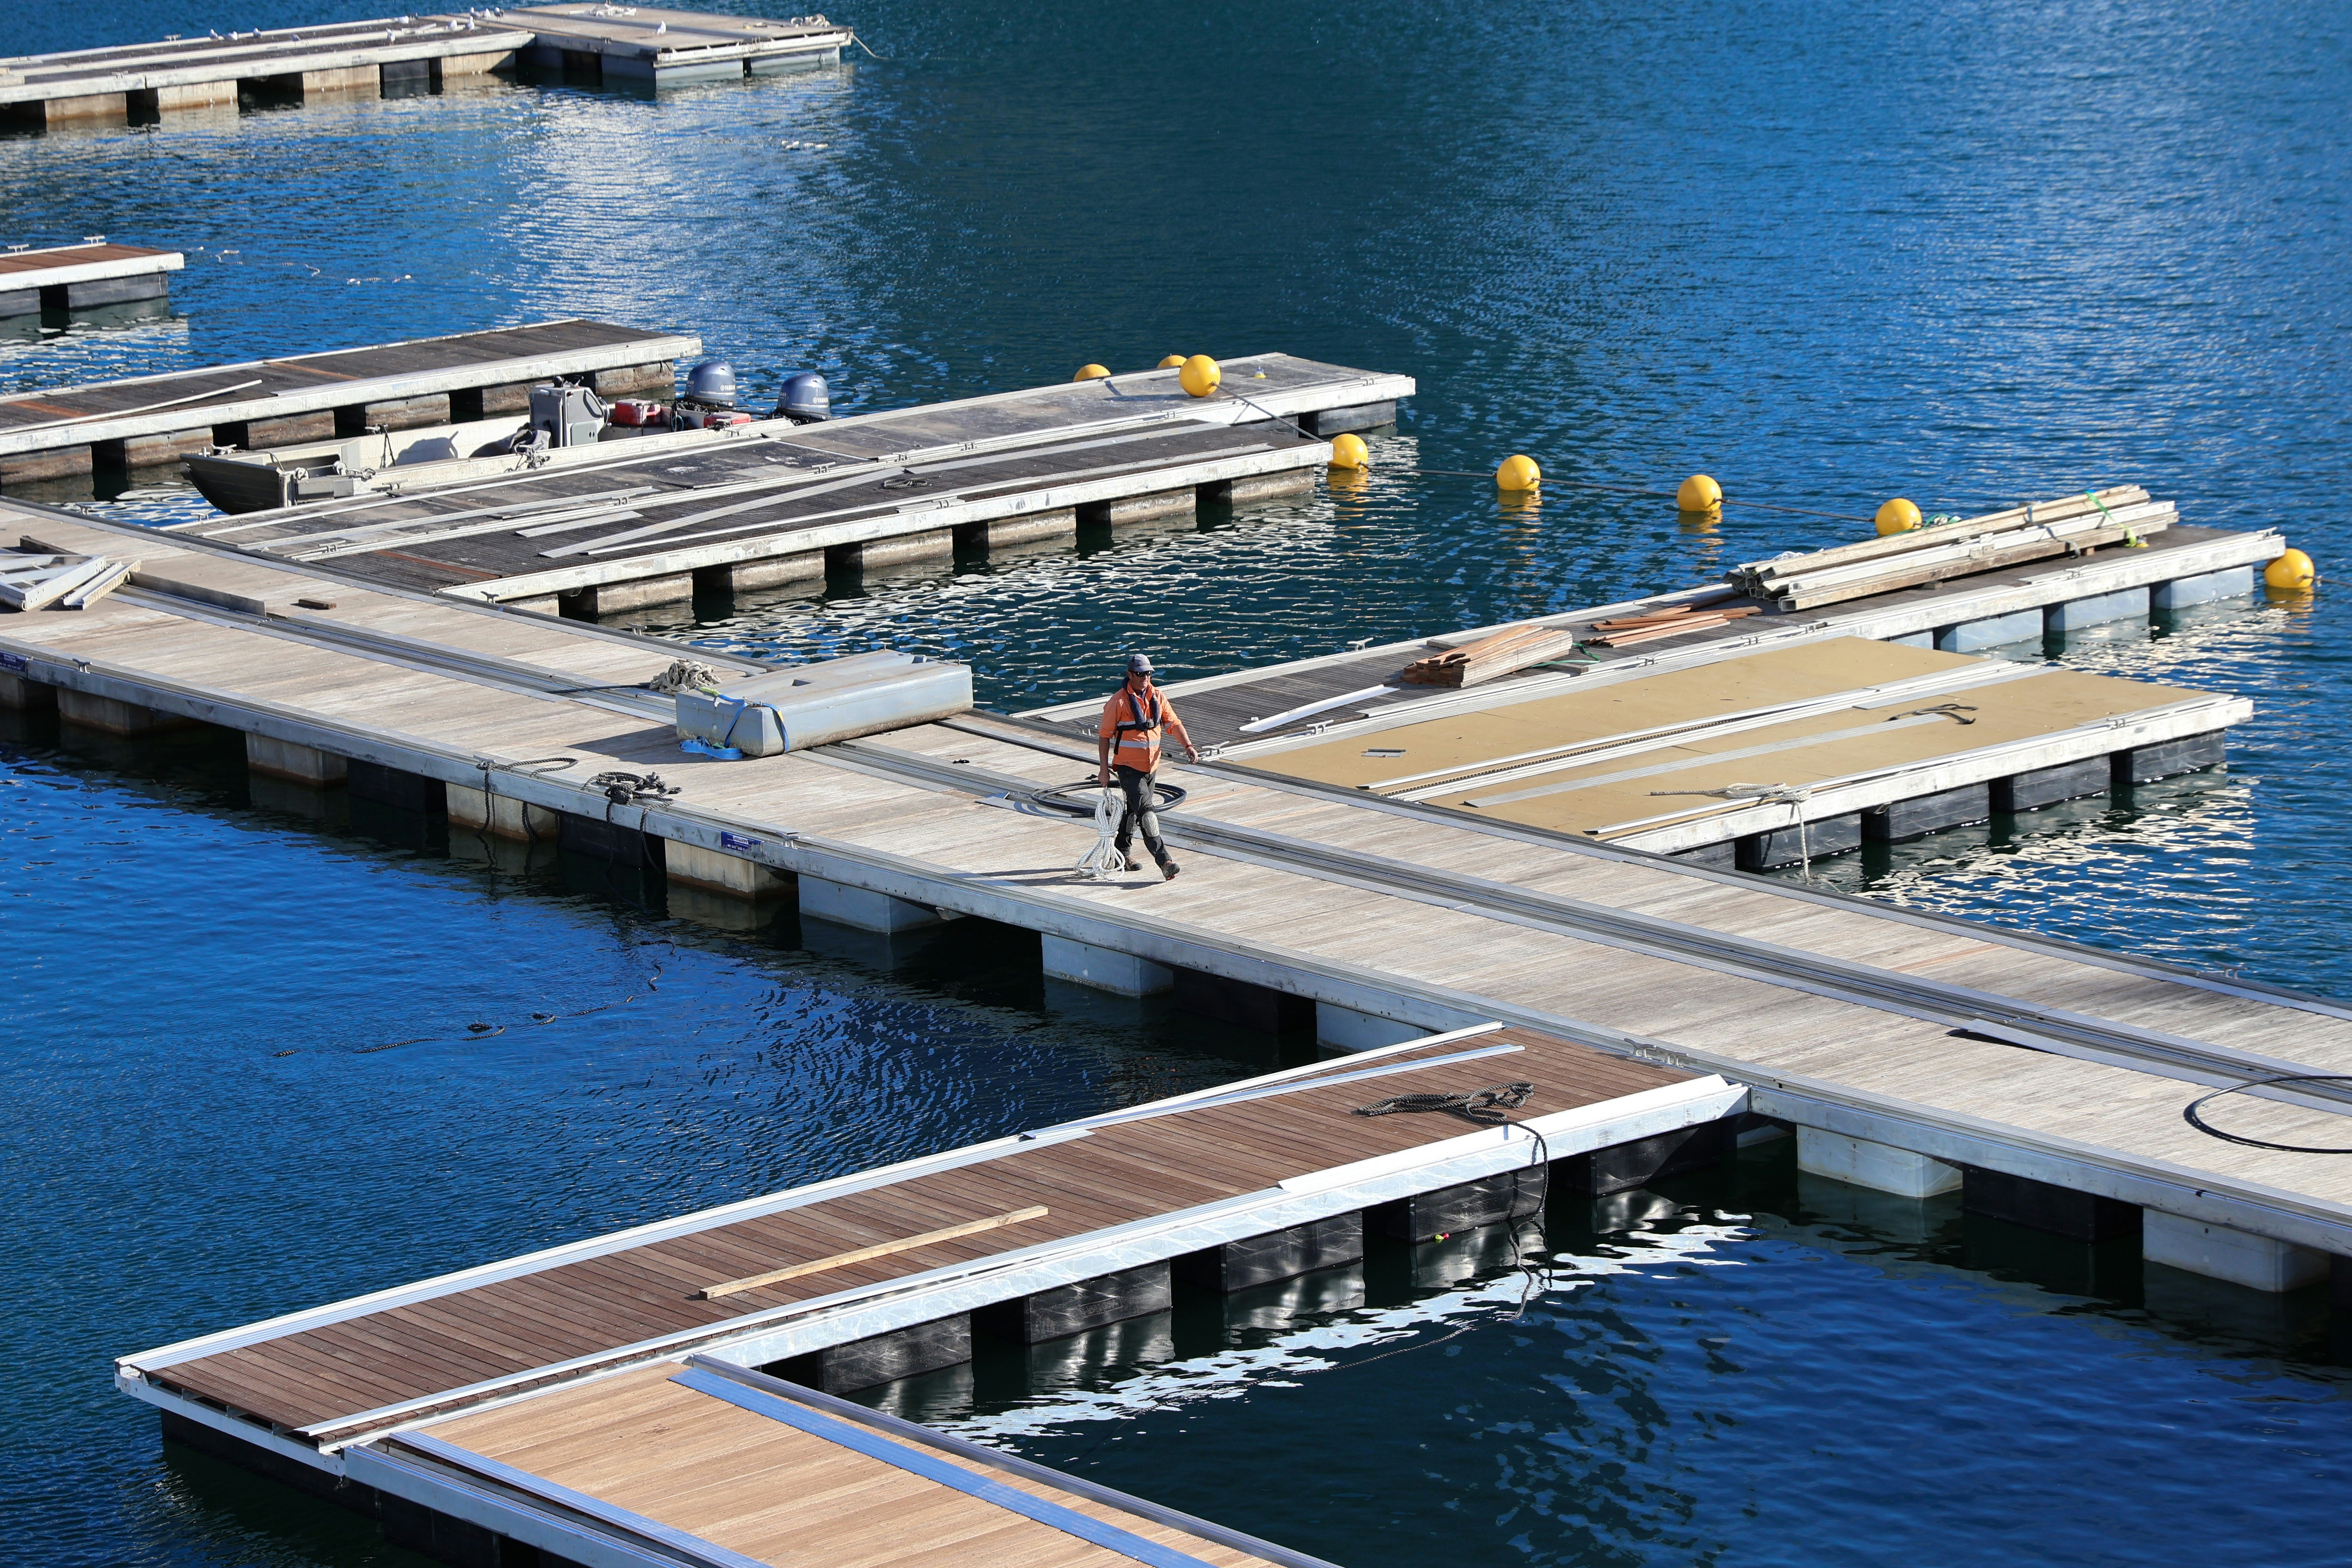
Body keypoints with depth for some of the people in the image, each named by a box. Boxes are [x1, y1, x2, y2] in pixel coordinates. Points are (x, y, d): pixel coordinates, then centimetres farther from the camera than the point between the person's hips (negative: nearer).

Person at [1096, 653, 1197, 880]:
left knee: (1133, 810, 19)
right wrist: (1104, 769, -9)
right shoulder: (1119, 701, -11)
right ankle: (1164, 861, -22)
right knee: (1147, 812, -15)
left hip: (1151, 765, 6)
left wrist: (1188, 746, -10)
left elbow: (1173, 723, 6)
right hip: (1128, 766, -6)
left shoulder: (1157, 696, 5)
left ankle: (1123, 851, 36)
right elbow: (1105, 736, -7)